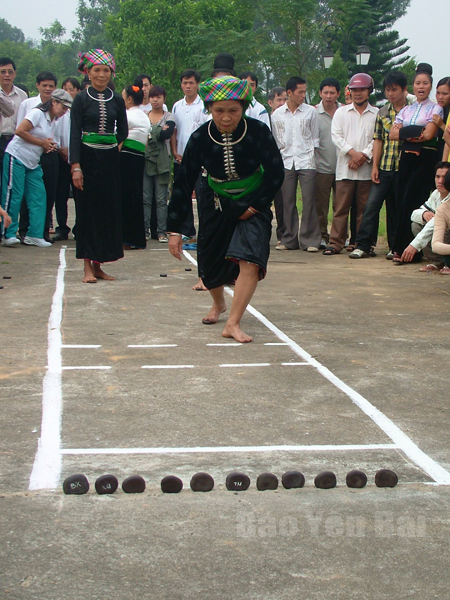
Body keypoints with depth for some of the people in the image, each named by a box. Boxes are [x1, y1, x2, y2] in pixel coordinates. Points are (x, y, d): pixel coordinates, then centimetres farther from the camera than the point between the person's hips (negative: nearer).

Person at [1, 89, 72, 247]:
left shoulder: (53, 121, 15)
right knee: (13, 196, -6)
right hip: (16, 157, -9)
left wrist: (49, 145, -2)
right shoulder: (37, 113, -11)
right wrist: (42, 142, -14)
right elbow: (20, 131, -19)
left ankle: (34, 235, 4)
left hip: (33, 163, 9)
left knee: (39, 197, 1)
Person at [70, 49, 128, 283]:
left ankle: (98, 265, 14)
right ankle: (88, 267, 3)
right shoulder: (81, 99, -2)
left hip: (110, 159, 4)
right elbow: (75, 133, -7)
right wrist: (76, 166, -15)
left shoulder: (117, 100, 7)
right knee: (87, 209, -1)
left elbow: (123, 131, 15)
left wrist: (111, 147, 3)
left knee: (109, 209, 5)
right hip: (88, 158, -3)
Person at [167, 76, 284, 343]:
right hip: (216, 205, 2)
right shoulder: (201, 138, -17)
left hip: (252, 204, -2)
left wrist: (254, 206, -12)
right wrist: (175, 230, -13)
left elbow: (276, 174, -8)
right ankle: (219, 304, 43)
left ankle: (233, 323, -14)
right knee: (209, 263, 10)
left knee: (250, 261, -21)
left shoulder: (258, 132, -21)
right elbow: (184, 184, -12)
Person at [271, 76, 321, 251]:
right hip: (285, 162, 1)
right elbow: (274, 140, 14)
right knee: (287, 202, 2)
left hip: (306, 161, -1)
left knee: (308, 200, -6)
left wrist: (311, 153, 4)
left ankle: (310, 240, -2)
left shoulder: (310, 112, 6)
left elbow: (315, 138, 12)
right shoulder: (277, 114, 8)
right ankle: (289, 240, 10)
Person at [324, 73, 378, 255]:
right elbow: (336, 136, 2)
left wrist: (364, 156, -11)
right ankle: (335, 243, 3)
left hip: (367, 169, 0)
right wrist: (352, 153, -11)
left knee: (364, 209, 3)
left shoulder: (377, 114, 8)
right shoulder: (341, 112, 12)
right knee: (341, 207, -1)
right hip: (345, 169, 0)